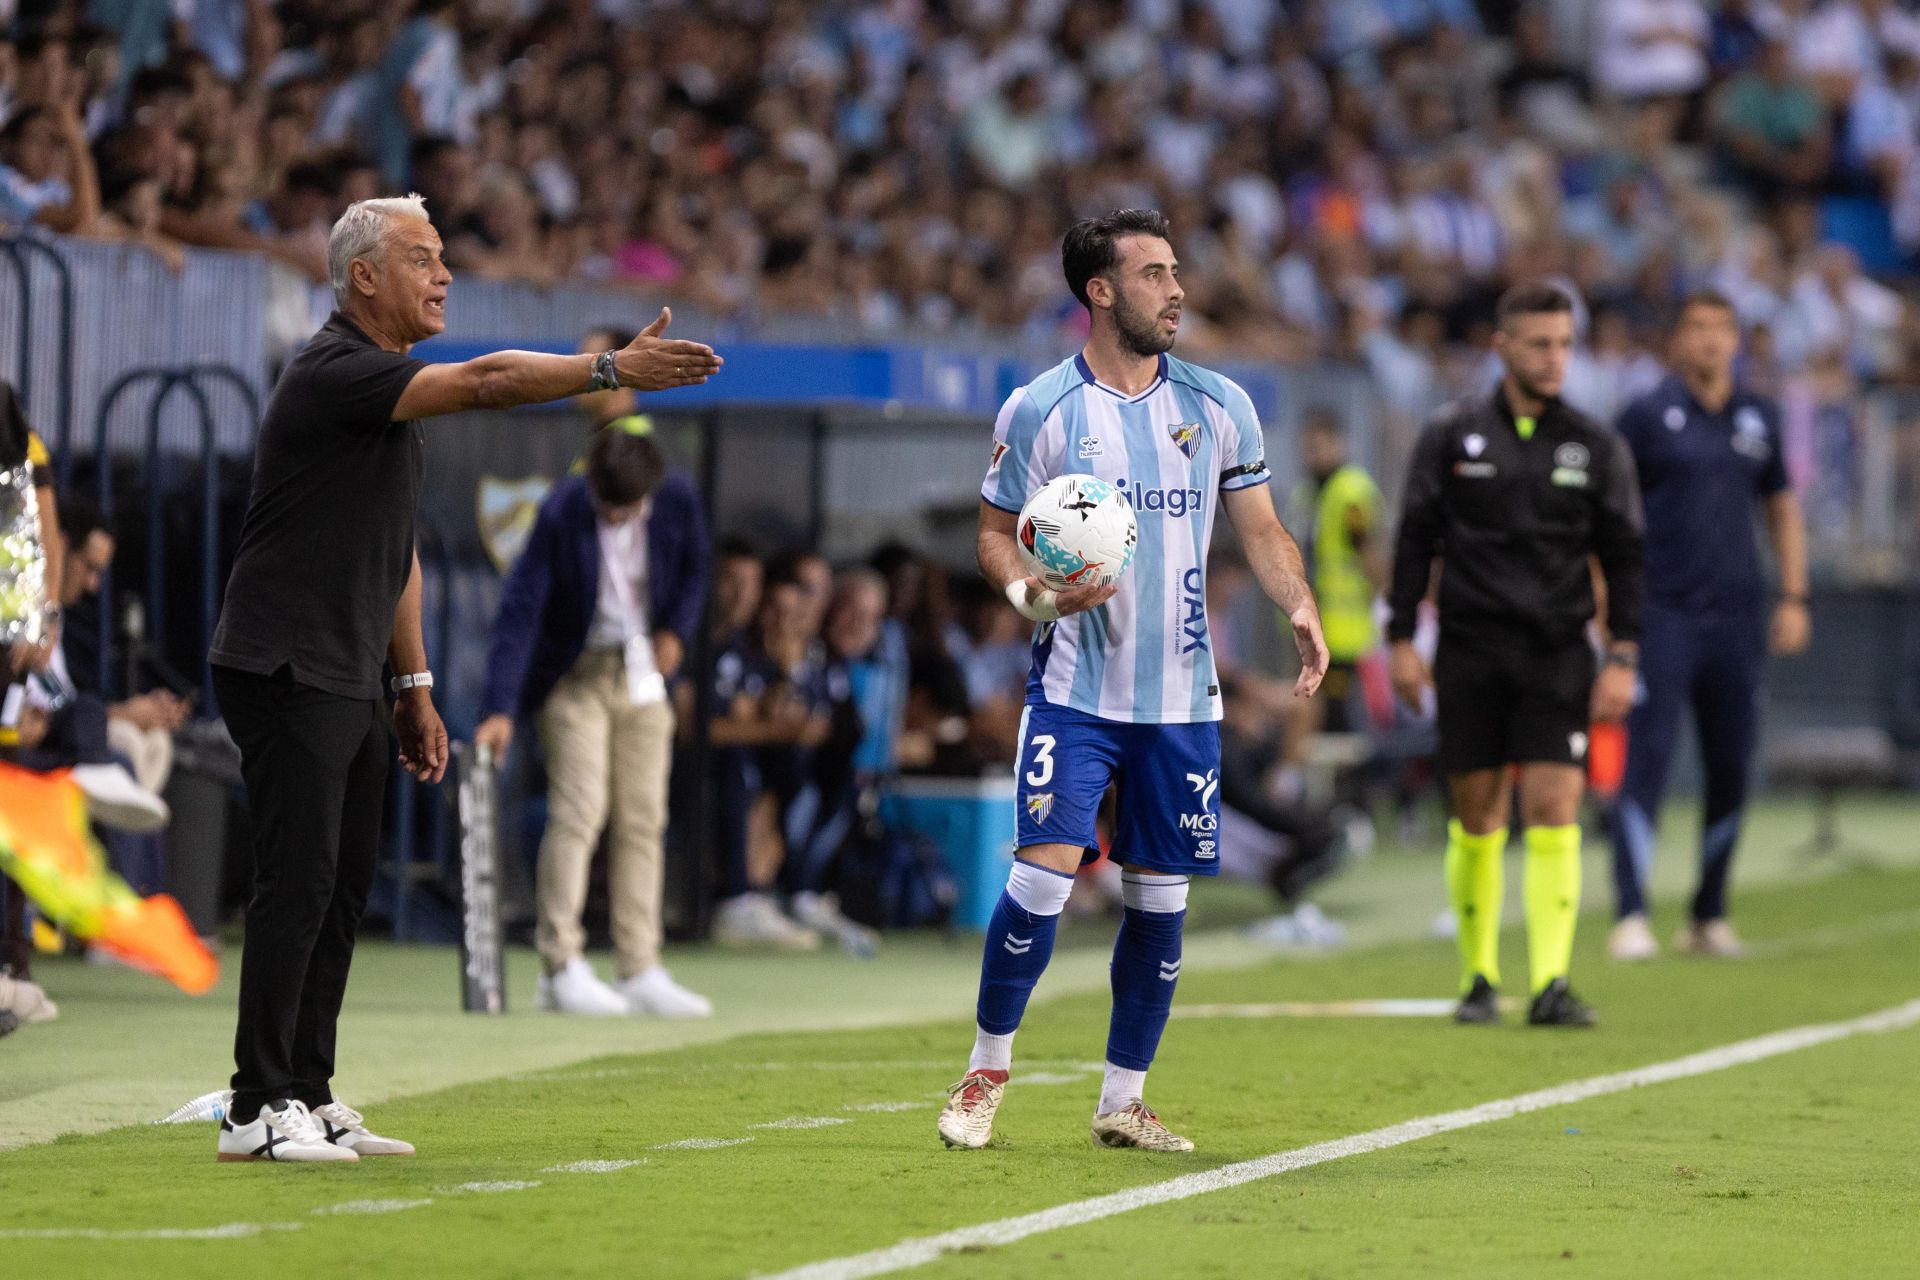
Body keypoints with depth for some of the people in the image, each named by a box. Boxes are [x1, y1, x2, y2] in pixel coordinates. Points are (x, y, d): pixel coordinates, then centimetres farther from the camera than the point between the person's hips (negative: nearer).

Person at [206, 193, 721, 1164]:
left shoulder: (388, 382, 16)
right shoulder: (333, 374, -16)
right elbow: (487, 383, -29)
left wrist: (414, 687, 20)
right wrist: (613, 370, -31)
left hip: (348, 680, 10)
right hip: (283, 674, -10)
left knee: (345, 888, 9)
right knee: (299, 884, -12)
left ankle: (310, 1099, 12)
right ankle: (257, 1112, -10)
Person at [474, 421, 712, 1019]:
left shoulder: (678, 499, -11)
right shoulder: (561, 515, -22)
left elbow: (693, 569, 10)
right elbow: (519, 610, -24)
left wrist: (676, 631, -9)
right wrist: (499, 709, -30)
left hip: (643, 673, 4)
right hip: (576, 673, -4)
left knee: (643, 821, 3)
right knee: (579, 811, -14)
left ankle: (641, 970, 5)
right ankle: (562, 967, -13)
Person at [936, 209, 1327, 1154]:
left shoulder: (1218, 406, 6)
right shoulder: (1039, 411, -3)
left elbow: (1260, 529, 11)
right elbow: (997, 533, 4)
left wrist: (1299, 606, -7)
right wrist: (1031, 591, -17)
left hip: (1180, 695, 3)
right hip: (1075, 686, -3)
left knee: (1160, 898, 4)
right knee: (1044, 874, -14)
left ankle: (1122, 1100, 15)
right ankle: (987, 1067, 5)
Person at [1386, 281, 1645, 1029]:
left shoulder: (1595, 448, 6)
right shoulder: (1451, 436, 4)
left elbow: (1624, 557, 9)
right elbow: (1416, 539, 7)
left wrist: (1623, 658, 1)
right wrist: (1402, 639, 1)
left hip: (1557, 657, 0)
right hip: (1470, 651, 0)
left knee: (1554, 812, -10)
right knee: (1476, 819, 2)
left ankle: (1552, 983, -13)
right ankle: (1479, 979, 14)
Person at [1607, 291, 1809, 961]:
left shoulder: (1759, 418, 11)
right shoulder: (1649, 415, -1)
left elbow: (1783, 508, 20)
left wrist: (1793, 597, 12)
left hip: (1736, 619, 4)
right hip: (1662, 615, -4)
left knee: (1731, 769, 6)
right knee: (1647, 761, -12)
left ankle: (1709, 916, 18)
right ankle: (1630, 917, -13)